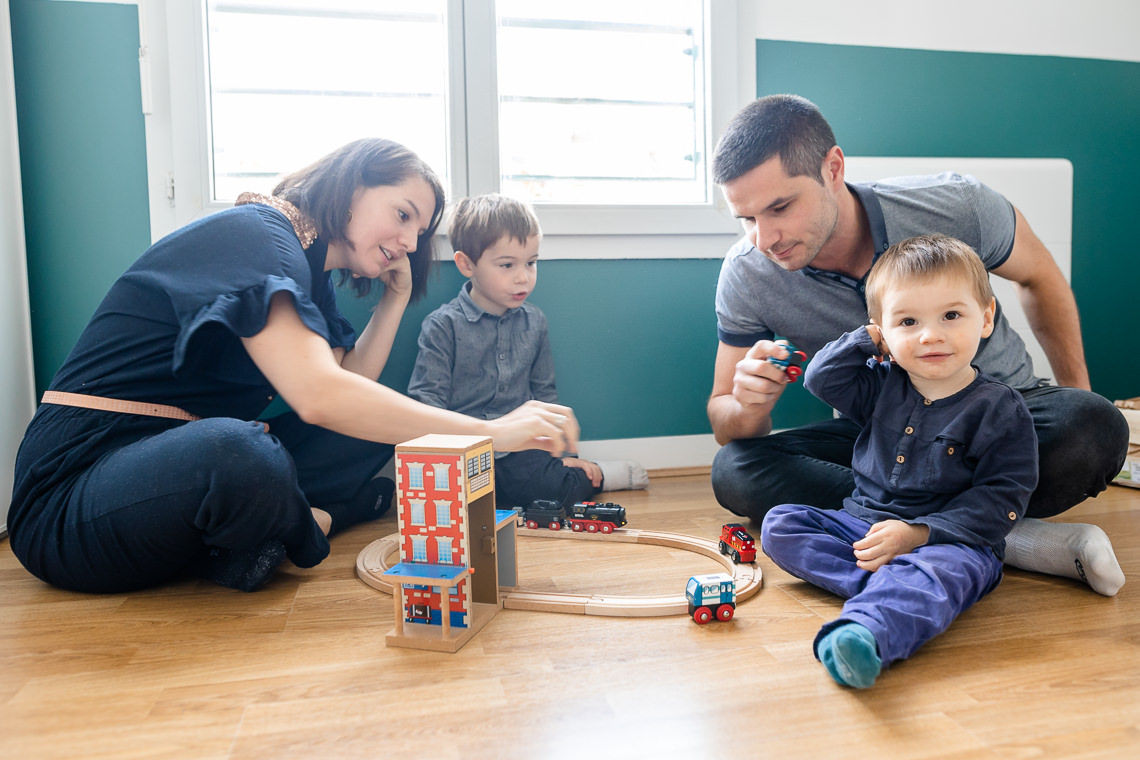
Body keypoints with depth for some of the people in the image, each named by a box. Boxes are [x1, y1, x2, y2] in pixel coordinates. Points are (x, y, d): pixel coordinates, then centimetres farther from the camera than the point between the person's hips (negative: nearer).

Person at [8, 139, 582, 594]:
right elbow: (318, 395, -32)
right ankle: (299, 528, -9)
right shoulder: (254, 233, -17)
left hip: (190, 465, 8)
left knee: (374, 426, 4)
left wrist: (397, 296, 6)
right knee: (235, 453, -40)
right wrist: (490, 431, -31)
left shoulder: (311, 276, 14)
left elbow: (351, 388, 6)